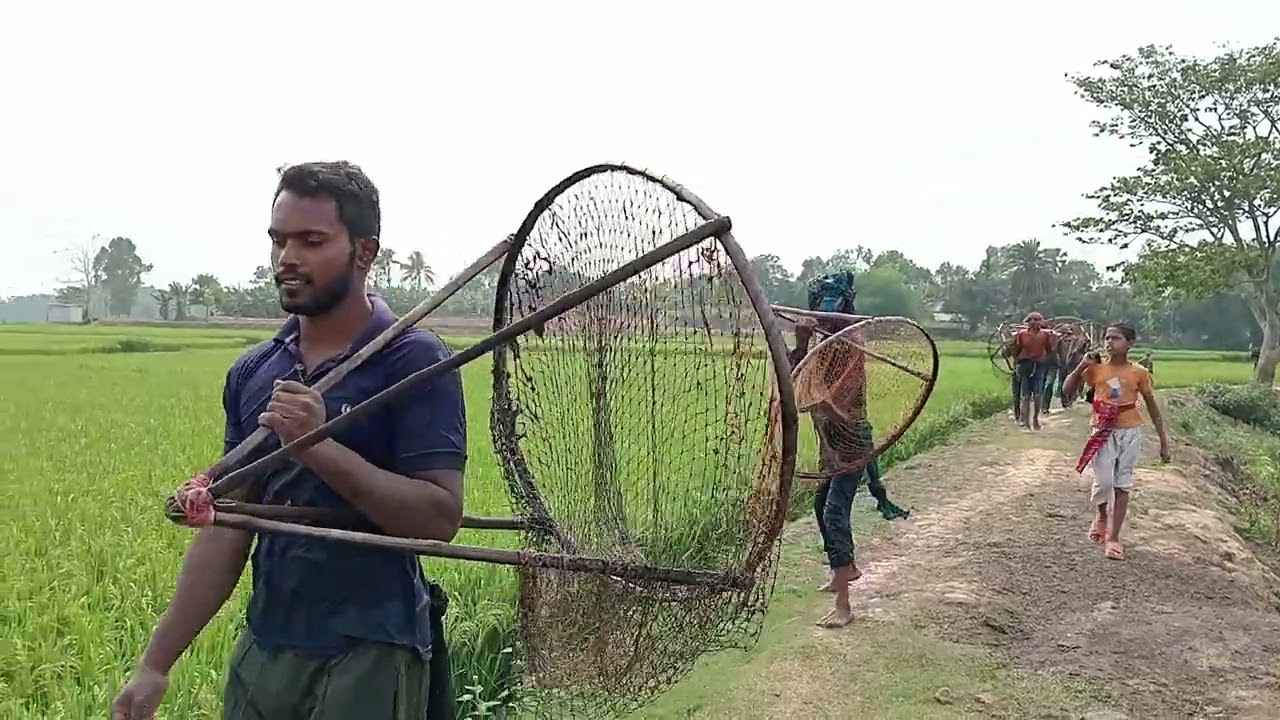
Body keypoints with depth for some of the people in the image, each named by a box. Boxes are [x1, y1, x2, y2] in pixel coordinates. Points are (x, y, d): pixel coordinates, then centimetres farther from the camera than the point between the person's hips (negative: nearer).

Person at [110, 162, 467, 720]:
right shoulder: (251, 374, 7)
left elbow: (440, 517, -17)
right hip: (262, 652, 5)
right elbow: (227, 528, 8)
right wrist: (157, 662, 5)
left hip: (371, 656, -5)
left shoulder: (416, 363, -10)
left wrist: (320, 446, -25)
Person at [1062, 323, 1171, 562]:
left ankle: (1113, 538, 7)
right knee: (1104, 481, -7)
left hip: (1130, 432, 0)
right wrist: (1082, 365, -10)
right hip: (1104, 432, 0)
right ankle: (1102, 516, 26)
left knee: (1122, 485, 3)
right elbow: (1068, 389, 1)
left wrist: (1163, 440, 4)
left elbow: (1152, 406, 5)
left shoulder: (1139, 373, -2)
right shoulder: (1096, 369, -1)